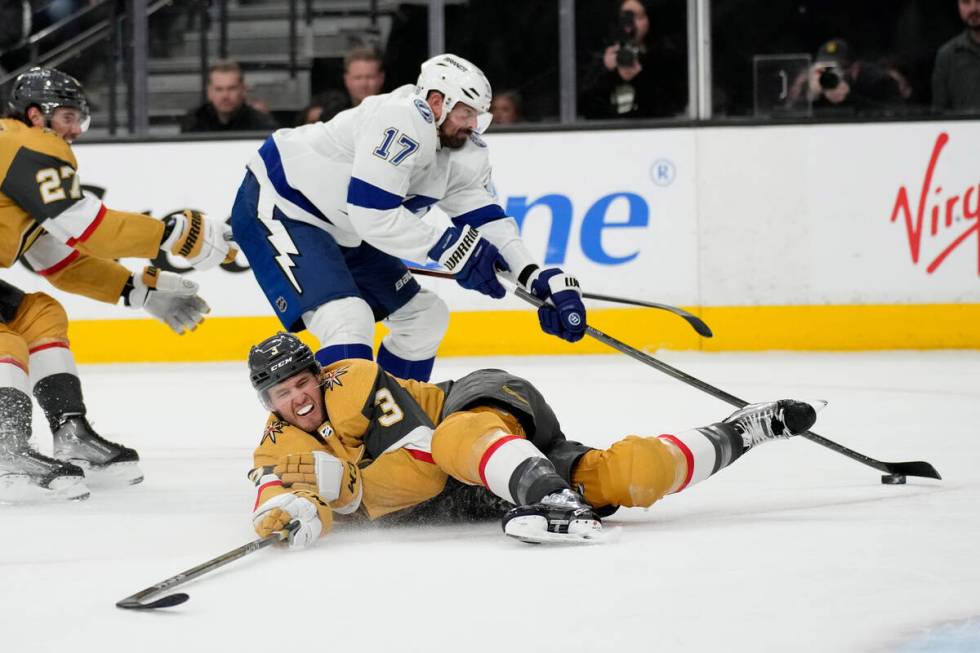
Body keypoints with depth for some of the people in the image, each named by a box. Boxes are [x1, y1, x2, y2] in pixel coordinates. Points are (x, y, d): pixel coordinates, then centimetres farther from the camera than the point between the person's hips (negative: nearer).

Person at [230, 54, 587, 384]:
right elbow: (372, 214, -33)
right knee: (349, 322, -28)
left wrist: (539, 278, -15)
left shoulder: (464, 152, 0)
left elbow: (487, 219, -1)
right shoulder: (403, 120, -28)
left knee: (425, 316, 13)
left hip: (342, 230, 10)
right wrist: (449, 247, -25)